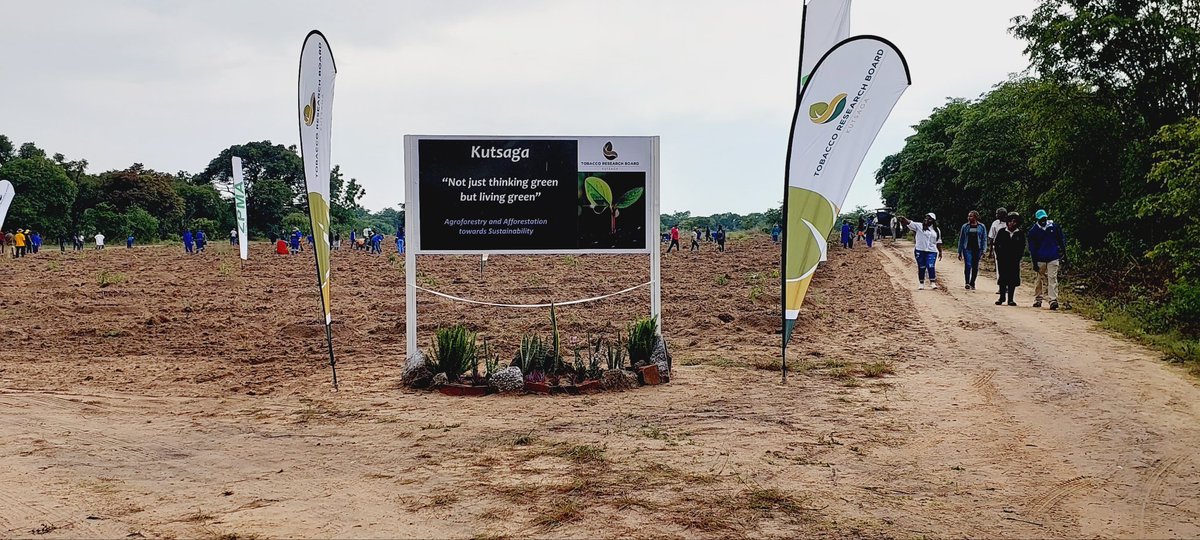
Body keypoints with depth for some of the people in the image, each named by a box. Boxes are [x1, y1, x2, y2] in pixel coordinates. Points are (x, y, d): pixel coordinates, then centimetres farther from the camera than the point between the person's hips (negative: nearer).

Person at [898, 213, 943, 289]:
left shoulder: (937, 230, 11)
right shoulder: (919, 226, 2)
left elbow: (938, 242, 17)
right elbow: (909, 223, -11)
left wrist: (940, 252, 15)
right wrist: (904, 219, -30)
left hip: (932, 251, 1)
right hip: (920, 251, 0)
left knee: (931, 267, -13)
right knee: (921, 268, 4)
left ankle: (933, 283, -4)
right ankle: (922, 284, 14)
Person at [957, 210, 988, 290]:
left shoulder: (981, 227, 5)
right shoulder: (965, 226, 6)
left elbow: (984, 239, 7)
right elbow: (961, 239, 9)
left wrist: (983, 250, -4)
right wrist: (960, 252, 7)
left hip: (977, 249, 1)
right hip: (967, 249, -1)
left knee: (975, 267, 6)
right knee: (968, 265, -15)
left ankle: (972, 283, 18)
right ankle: (967, 283, -15)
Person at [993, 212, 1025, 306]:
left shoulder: (1020, 233, 1)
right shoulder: (1001, 232, 2)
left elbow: (1022, 247, 7)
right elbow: (995, 244, 7)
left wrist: (1018, 257, -2)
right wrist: (998, 255, 0)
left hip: (1014, 260, 0)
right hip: (1002, 259, 0)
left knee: (1013, 279, 0)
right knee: (1002, 278, 4)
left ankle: (1010, 299, 7)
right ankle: (1002, 297, 15)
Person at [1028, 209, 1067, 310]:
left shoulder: (1054, 227, 2)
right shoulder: (1033, 231, 0)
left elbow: (1061, 241, 12)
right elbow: (1032, 247, 2)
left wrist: (1064, 255, 13)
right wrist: (1034, 262, -3)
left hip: (1053, 258, -1)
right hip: (1040, 259, 1)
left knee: (1052, 279, -8)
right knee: (1040, 279, 9)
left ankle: (1053, 300, -13)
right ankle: (1038, 299, 20)